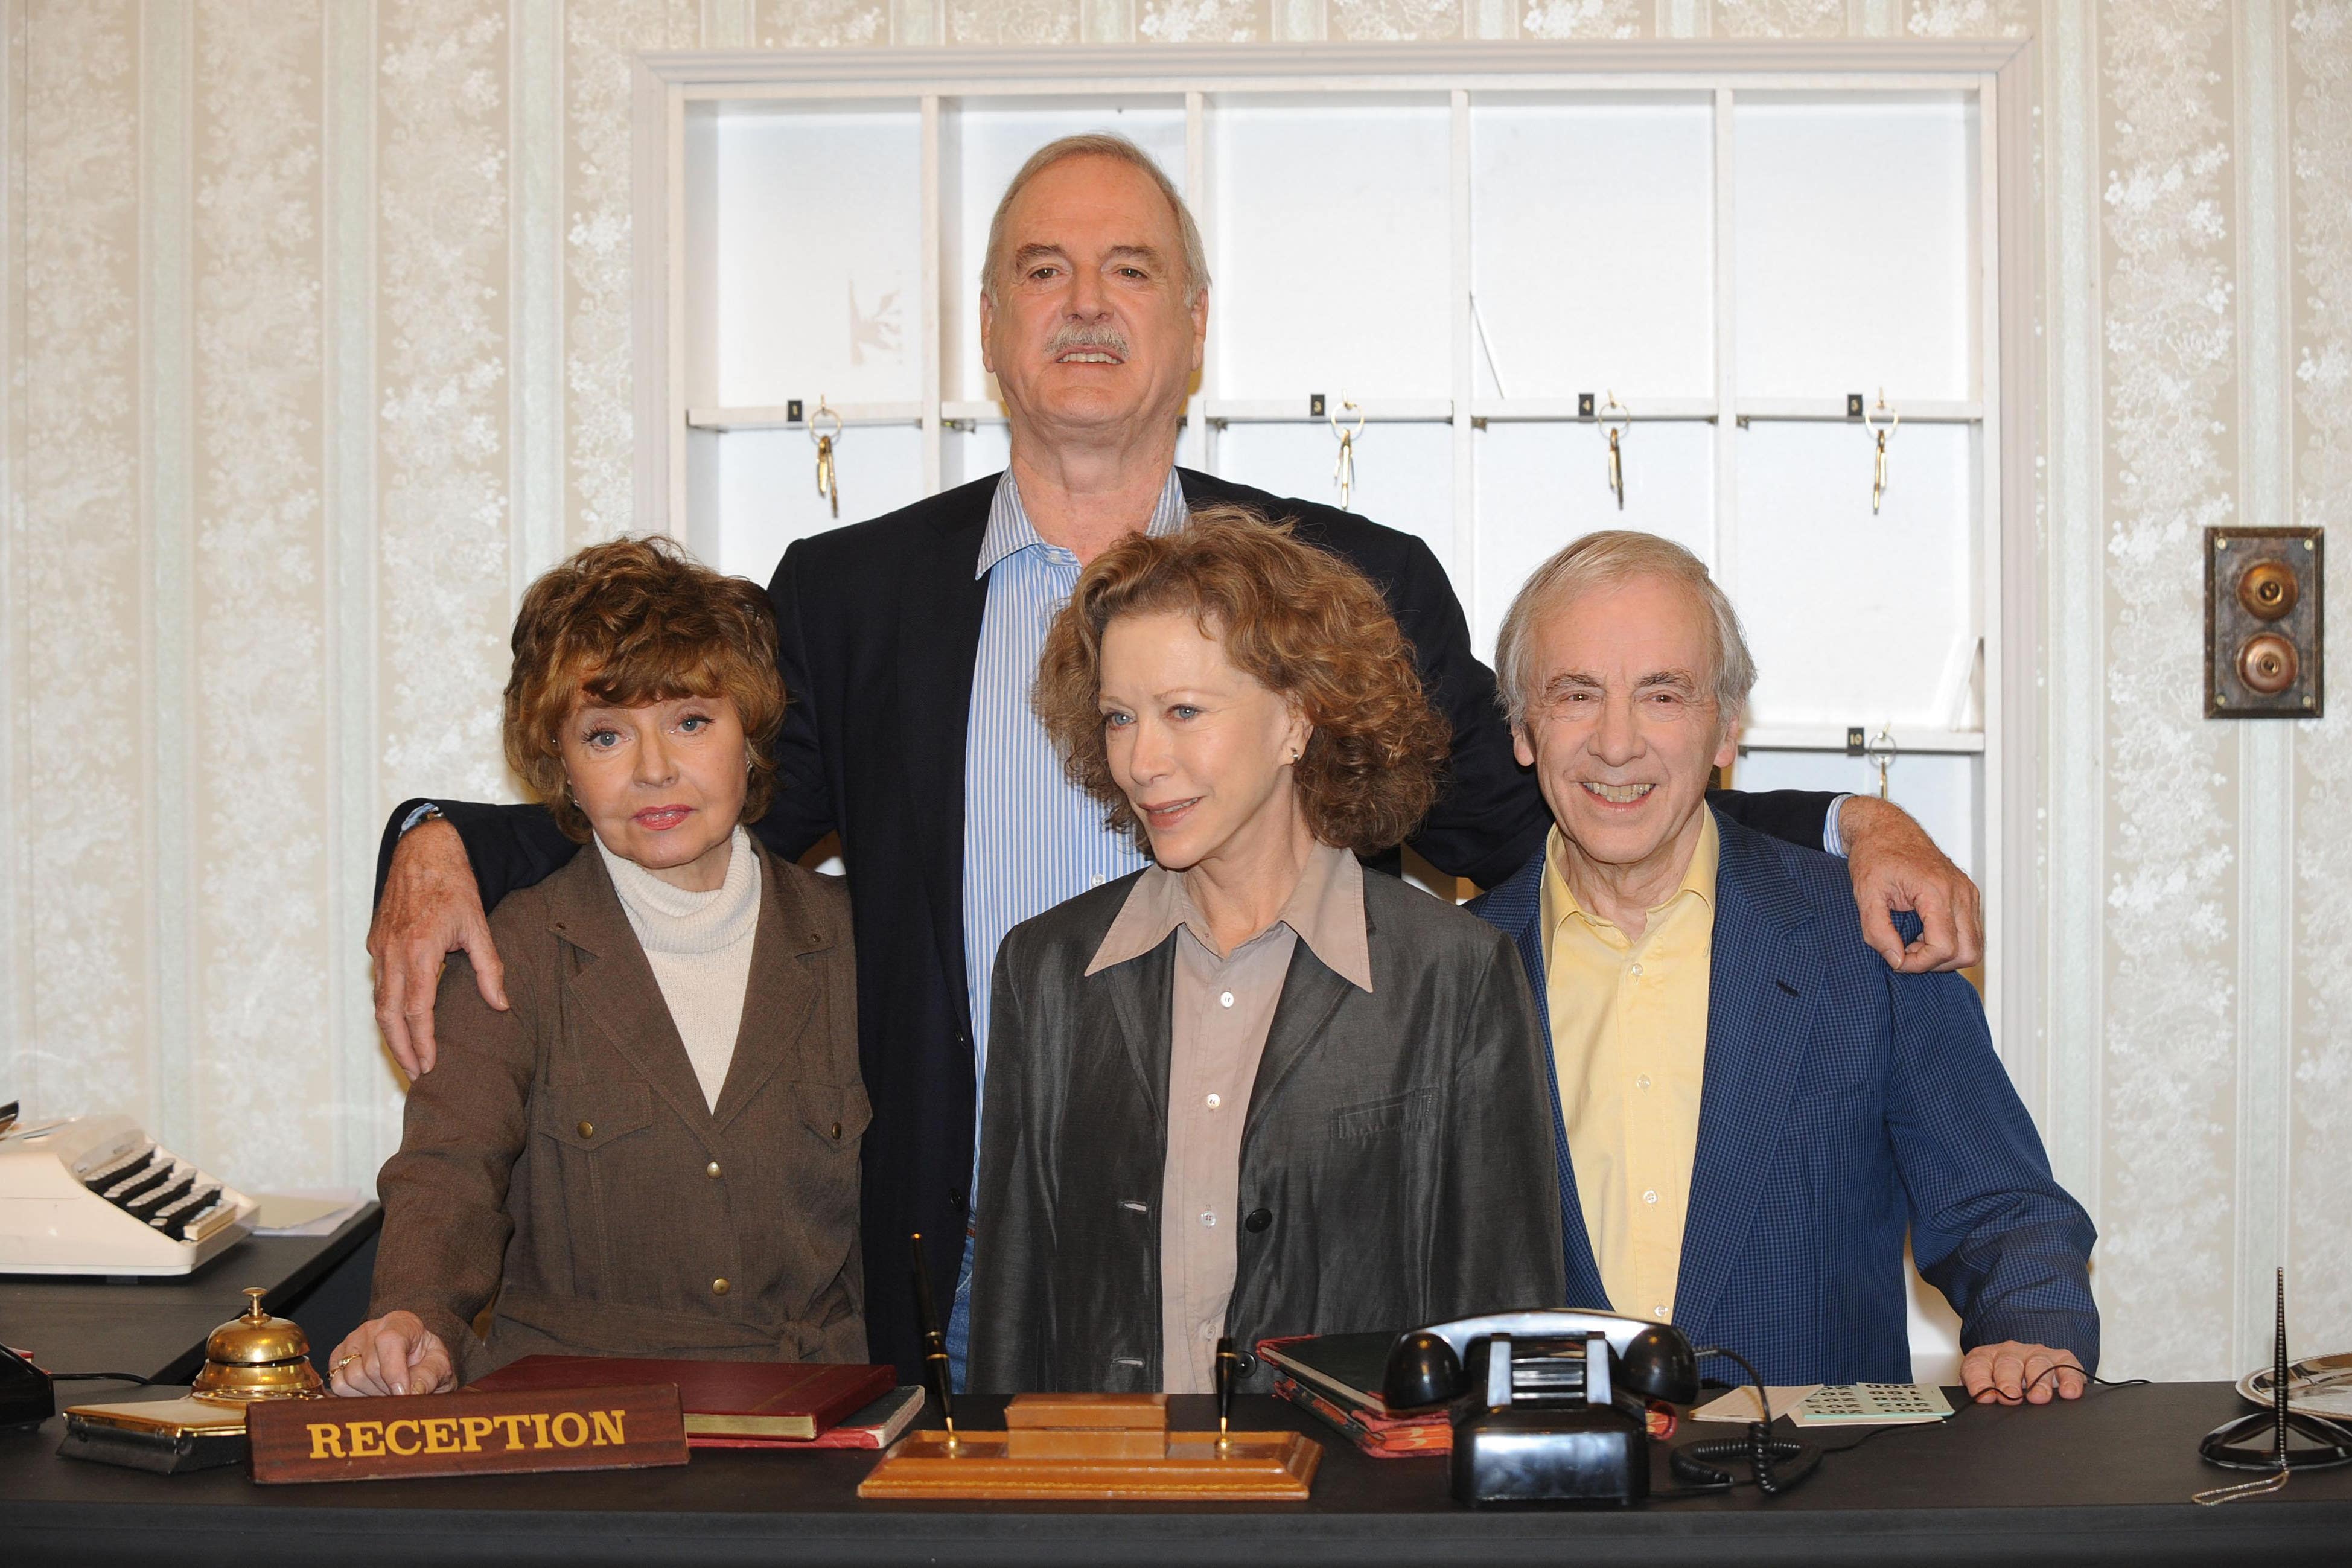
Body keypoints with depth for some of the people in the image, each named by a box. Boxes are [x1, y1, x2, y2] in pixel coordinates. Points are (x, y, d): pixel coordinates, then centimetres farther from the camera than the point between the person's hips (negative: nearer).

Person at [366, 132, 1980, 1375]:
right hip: (962, 1304, 1)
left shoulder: (1361, 584, 7)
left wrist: (1846, 829, -1)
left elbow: (1518, 834, 10)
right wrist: (443, 849, -4)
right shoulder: (850, 594, 9)